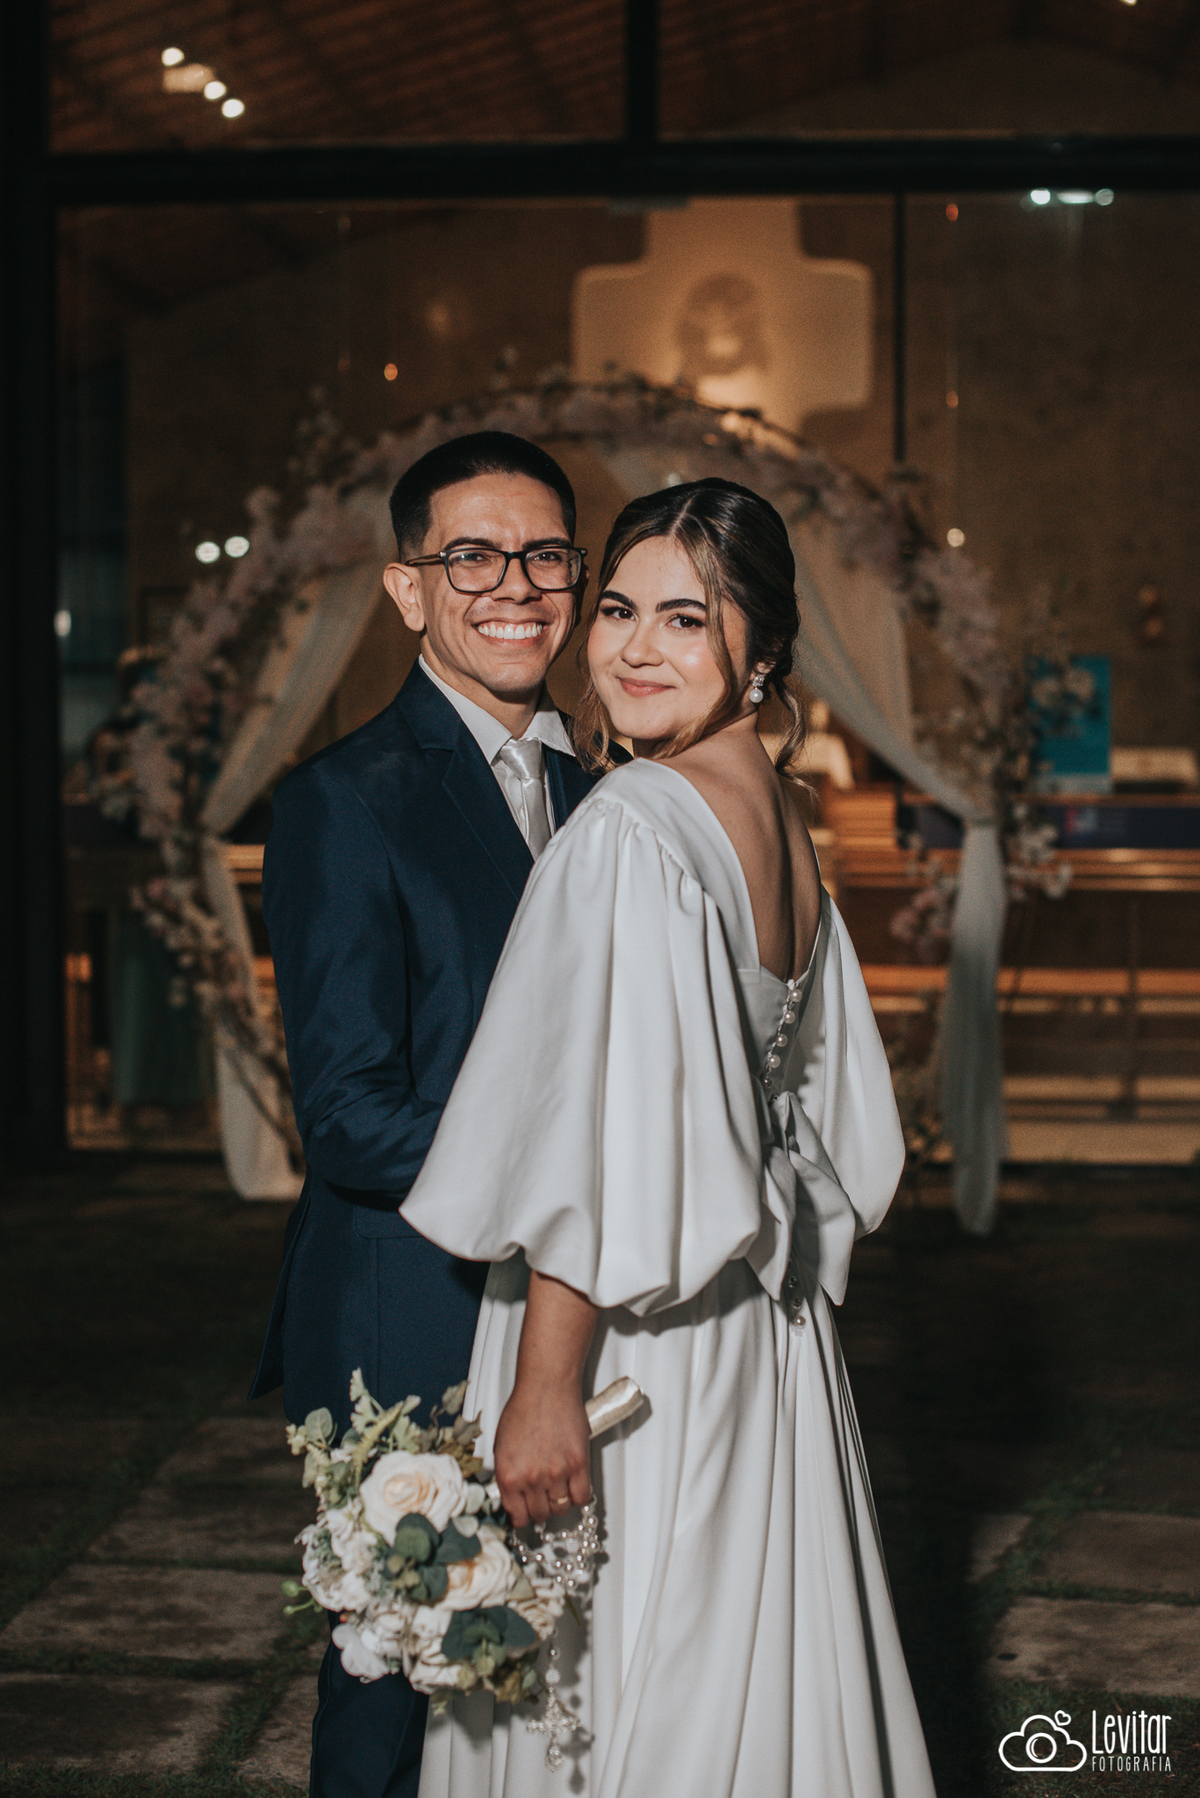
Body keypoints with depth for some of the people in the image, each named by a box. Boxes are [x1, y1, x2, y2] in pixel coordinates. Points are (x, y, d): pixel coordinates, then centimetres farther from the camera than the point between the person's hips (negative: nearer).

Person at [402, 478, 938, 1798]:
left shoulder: (629, 829, -19)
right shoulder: (784, 823, 9)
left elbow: (602, 1142, -23)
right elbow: (827, 1121, 17)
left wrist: (547, 1391, -20)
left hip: (637, 1345, -9)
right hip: (765, 1341, 9)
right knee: (751, 1676, 17)